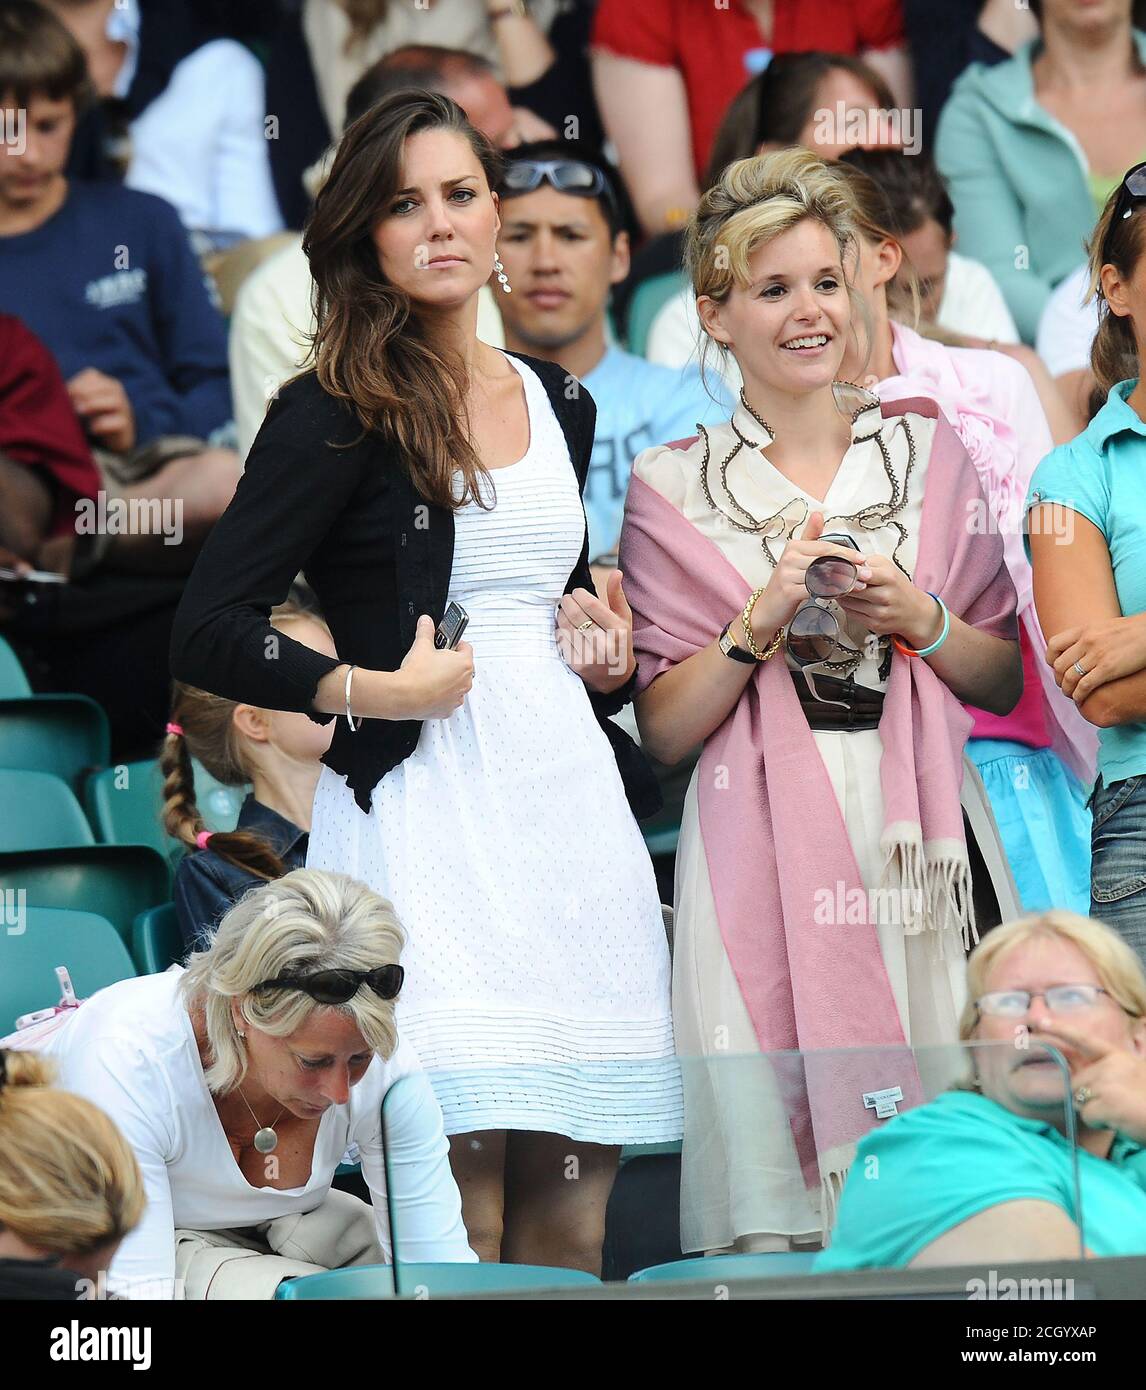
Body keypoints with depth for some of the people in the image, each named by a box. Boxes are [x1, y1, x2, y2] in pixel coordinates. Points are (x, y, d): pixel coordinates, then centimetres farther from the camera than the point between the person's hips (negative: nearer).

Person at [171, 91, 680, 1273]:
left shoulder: (559, 406, 18)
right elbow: (208, 633, -7)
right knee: (454, 1225, -12)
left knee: (571, 1225, 3)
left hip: (570, 794, 6)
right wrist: (368, 690, -16)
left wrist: (604, 654, 12)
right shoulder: (334, 415, -1)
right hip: (423, 809, -6)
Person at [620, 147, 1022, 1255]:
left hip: (917, 840, 2)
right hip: (763, 858, -2)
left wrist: (919, 620, -4)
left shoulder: (926, 450, 12)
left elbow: (1005, 682, 14)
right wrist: (763, 620, -11)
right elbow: (663, 730, 2)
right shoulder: (673, 488, 5)